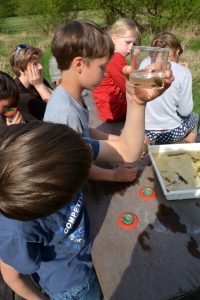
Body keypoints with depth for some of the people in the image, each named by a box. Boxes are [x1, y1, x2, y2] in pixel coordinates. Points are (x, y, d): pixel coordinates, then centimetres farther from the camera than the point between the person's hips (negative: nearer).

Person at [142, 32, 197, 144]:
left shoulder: (145, 63, -6)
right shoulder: (183, 72, -15)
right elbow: (185, 111, -11)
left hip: (144, 131, 4)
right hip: (170, 133, -3)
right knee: (193, 117, 31)